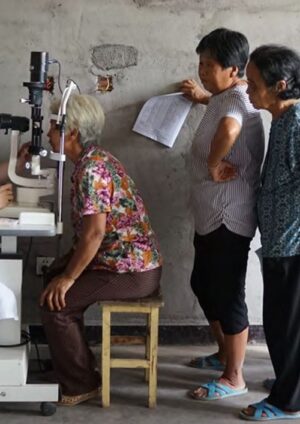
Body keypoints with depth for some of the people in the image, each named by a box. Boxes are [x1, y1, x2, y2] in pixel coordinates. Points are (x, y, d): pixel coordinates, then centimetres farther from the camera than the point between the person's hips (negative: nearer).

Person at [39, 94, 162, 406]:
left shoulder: (90, 170, -20)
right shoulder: (97, 159, 12)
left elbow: (94, 233, -26)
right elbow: (88, 231, 16)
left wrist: (68, 278, -17)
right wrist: (63, 269, 15)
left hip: (131, 271, -10)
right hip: (132, 261, 10)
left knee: (55, 303, -11)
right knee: (53, 279, 19)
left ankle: (80, 384, 3)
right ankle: (75, 363, 28)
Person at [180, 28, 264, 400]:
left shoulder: (237, 99, -20)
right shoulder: (227, 97, 12)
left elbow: (228, 128, -46)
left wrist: (213, 166, -31)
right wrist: (202, 97, 42)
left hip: (229, 218, -11)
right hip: (212, 215, 11)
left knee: (228, 295, 0)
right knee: (203, 285, 21)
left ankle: (234, 378, 13)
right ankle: (225, 354, 37)